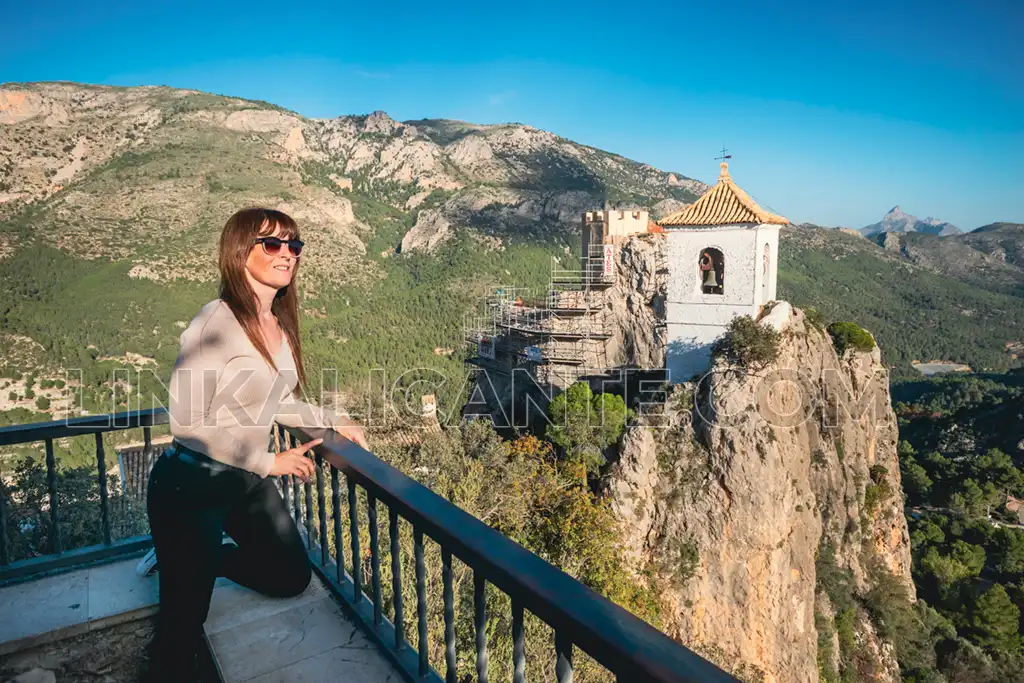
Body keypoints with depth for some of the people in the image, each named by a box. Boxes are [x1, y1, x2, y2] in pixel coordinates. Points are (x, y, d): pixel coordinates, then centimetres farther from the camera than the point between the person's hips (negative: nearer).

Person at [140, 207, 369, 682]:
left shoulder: (280, 325, 1)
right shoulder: (217, 321, -23)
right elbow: (186, 419, -24)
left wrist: (333, 421, 7)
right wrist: (269, 462, -19)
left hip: (246, 482, 8)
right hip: (191, 486, -8)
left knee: (291, 578, 20)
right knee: (185, 619, -1)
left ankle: (184, 558, 34)